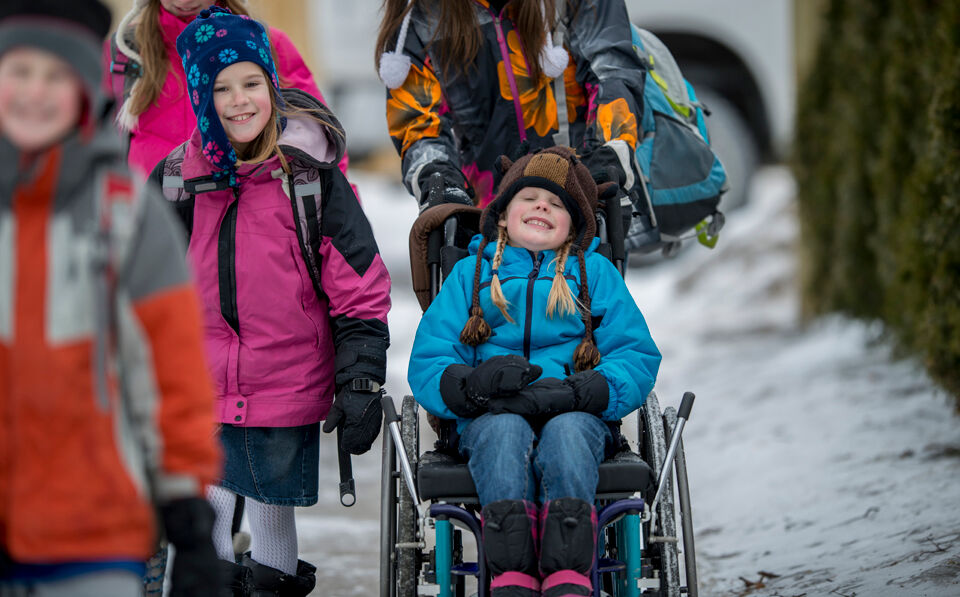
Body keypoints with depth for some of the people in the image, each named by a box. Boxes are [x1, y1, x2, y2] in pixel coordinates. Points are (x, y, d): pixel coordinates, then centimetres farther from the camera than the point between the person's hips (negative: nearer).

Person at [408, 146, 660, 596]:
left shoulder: (595, 273, 21)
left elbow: (637, 361, 8)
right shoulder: (470, 273, 21)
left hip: (575, 416, 0)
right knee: (505, 432, -36)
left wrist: (574, 393, -13)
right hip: (490, 418, 0)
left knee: (566, 432, -36)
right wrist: (474, 383, -15)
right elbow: (426, 366, 10)